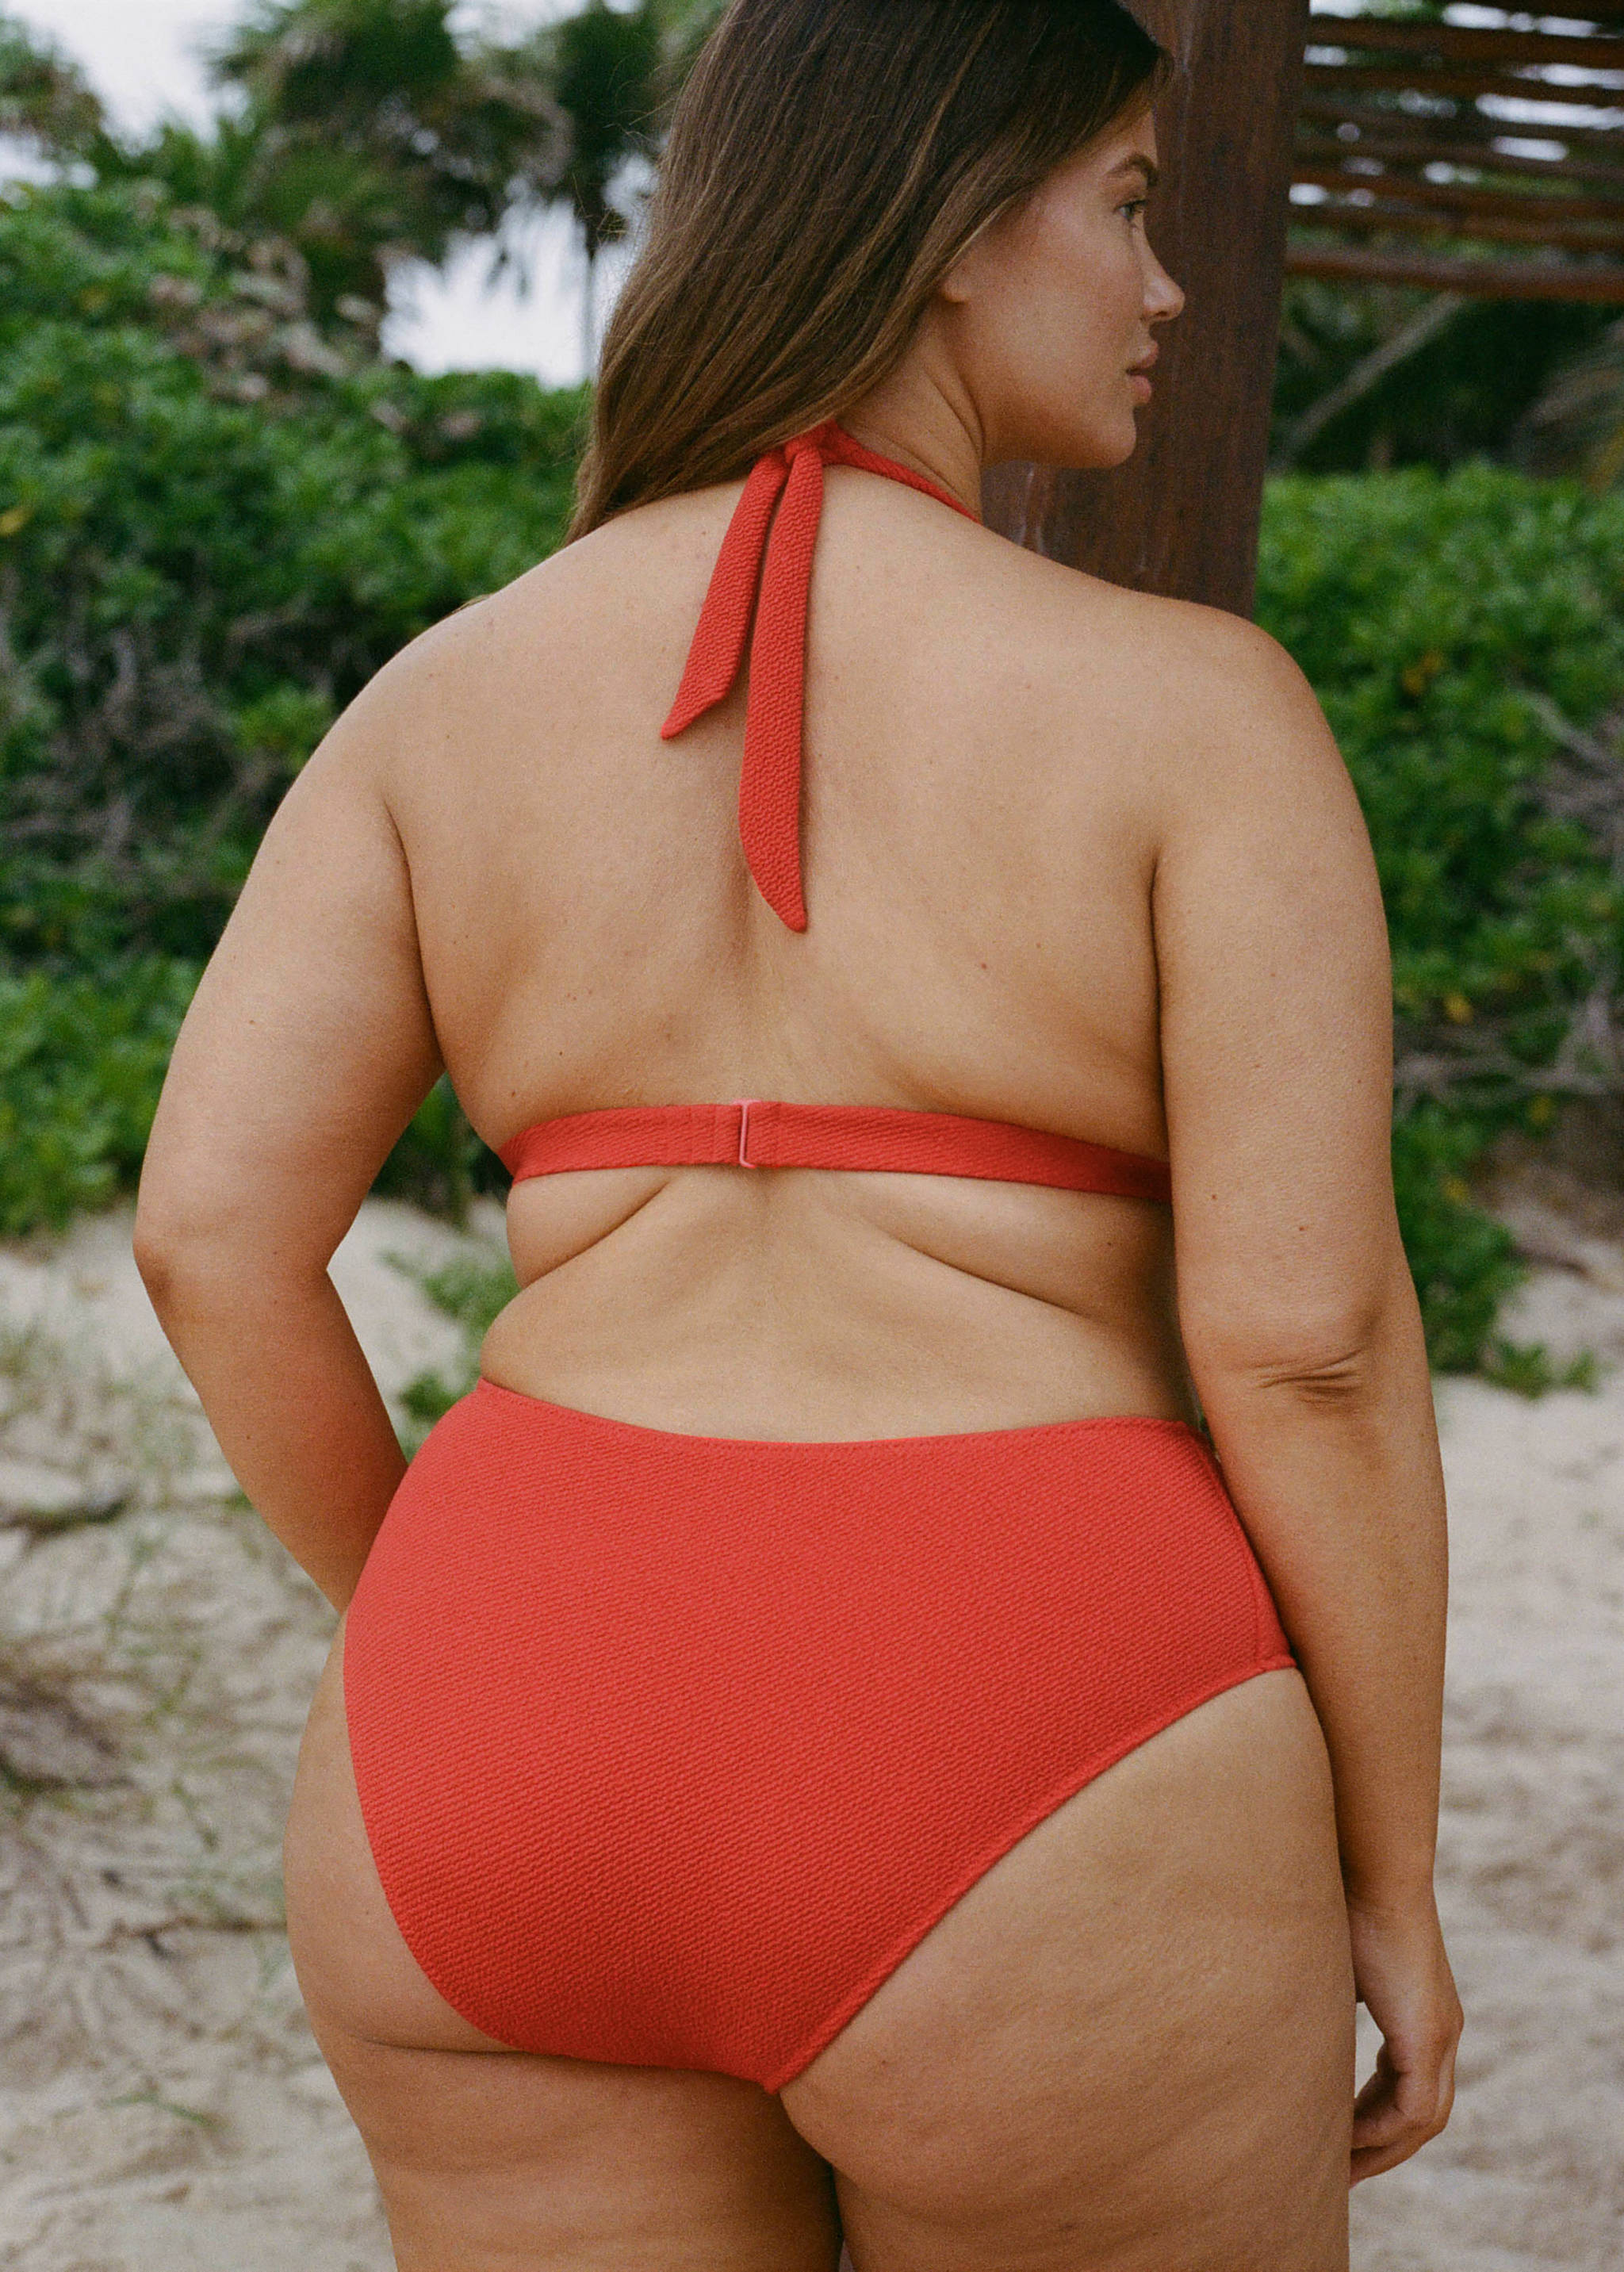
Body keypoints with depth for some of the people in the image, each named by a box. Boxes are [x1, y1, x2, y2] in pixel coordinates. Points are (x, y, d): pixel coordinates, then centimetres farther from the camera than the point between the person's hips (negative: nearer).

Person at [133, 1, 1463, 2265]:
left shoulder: (451, 692, 7)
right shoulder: (1191, 706, -5)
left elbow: (212, 1227, 0)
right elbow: (1311, 1341, -9)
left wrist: (433, 1640, 15)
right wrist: (1395, 1883, 3)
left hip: (518, 1812, 4)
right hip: (1029, 1825, -4)